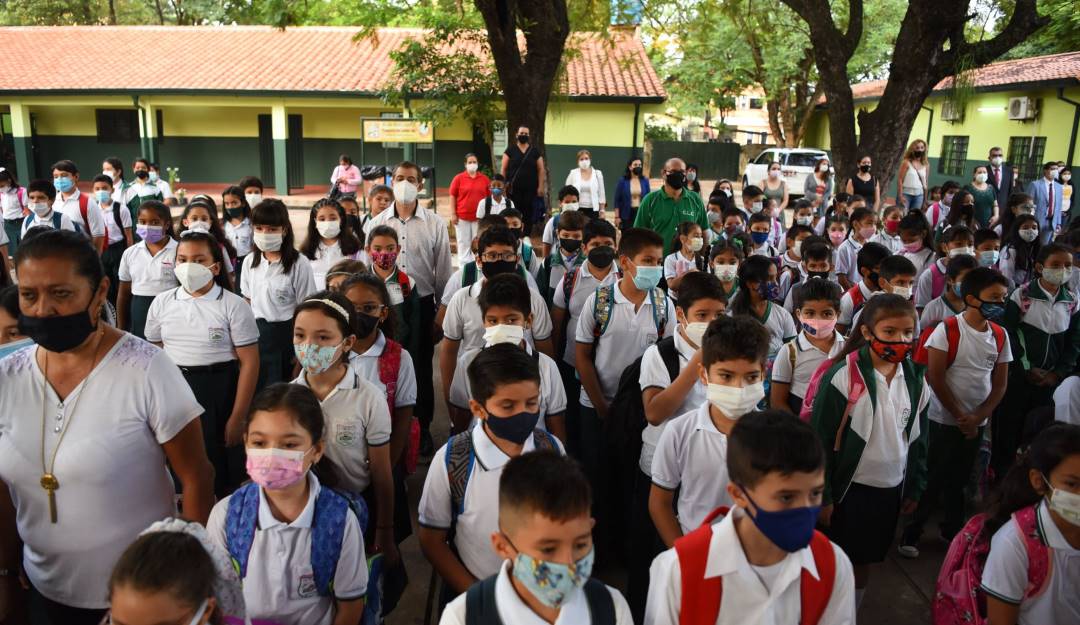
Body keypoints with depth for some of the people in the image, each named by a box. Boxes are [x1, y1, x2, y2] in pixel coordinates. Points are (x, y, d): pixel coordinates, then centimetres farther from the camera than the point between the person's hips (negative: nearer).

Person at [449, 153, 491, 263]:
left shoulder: (485, 178, 4)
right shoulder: (458, 178, -1)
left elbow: (489, 196, 10)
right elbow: (452, 196, 0)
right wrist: (453, 214, -5)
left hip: (479, 217, 1)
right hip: (462, 217, -1)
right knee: (463, 243, 5)